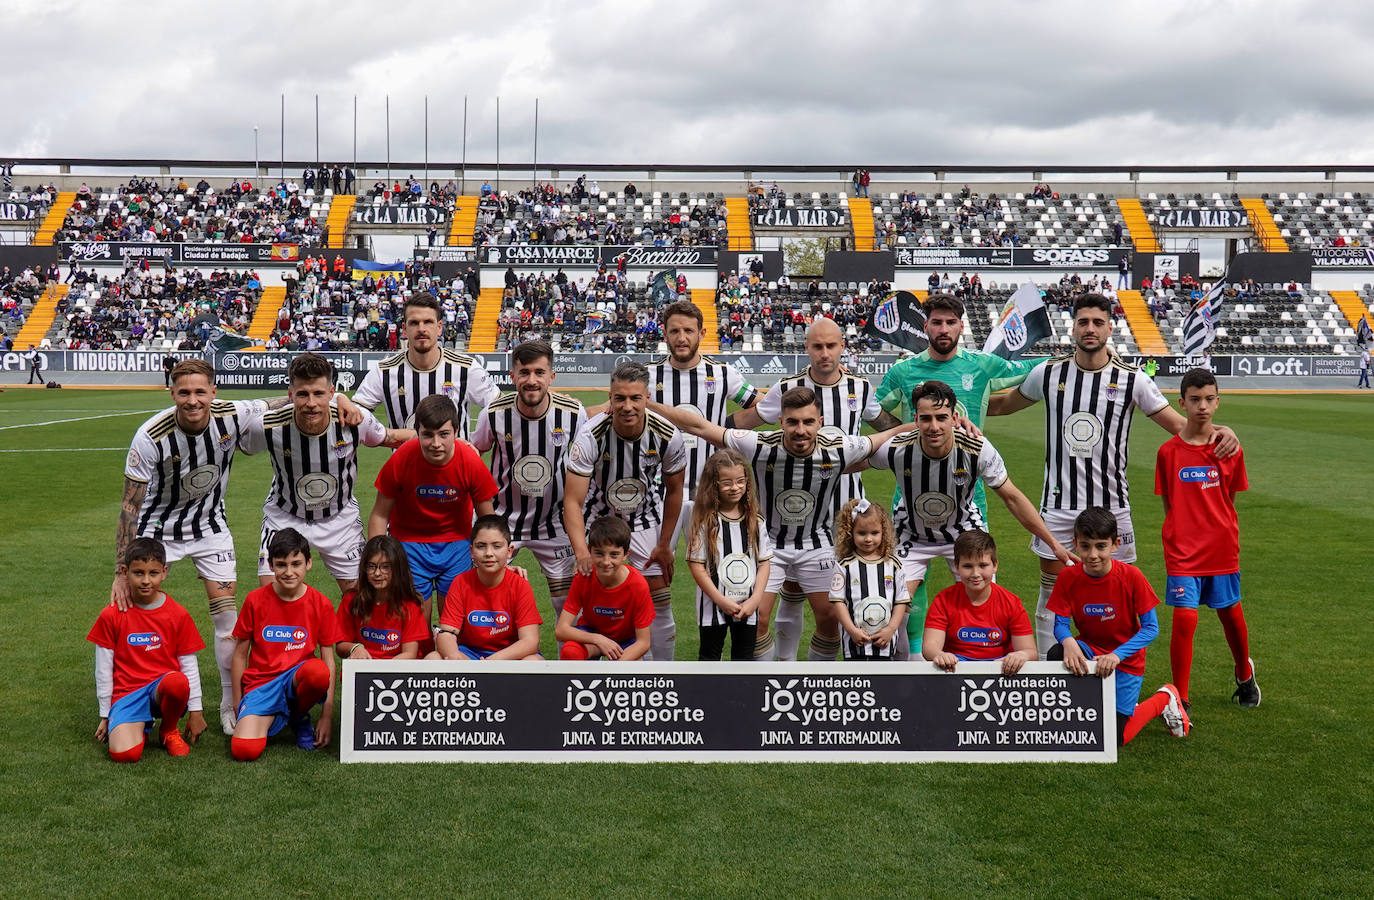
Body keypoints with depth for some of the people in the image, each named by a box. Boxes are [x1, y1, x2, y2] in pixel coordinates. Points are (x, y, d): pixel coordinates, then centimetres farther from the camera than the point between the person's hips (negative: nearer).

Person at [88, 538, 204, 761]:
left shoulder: (178, 615, 1)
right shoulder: (111, 616, 0)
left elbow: (189, 666, 6)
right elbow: (103, 669, 6)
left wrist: (195, 710, 5)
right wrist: (105, 715, 8)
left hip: (163, 688, 1)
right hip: (127, 693, -1)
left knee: (177, 683, -37)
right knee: (124, 754, -28)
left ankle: (169, 731, -5)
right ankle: (139, 726, 9)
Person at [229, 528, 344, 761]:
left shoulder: (320, 604, -1)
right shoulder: (255, 600, -1)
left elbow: (329, 661, 0)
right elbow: (240, 655, 6)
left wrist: (327, 715, -6)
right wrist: (237, 707, 5)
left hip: (298, 678, 1)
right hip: (261, 683, -1)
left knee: (318, 672, -37)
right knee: (244, 750, -28)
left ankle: (300, 717, -3)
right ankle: (273, 717, 8)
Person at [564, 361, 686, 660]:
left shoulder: (667, 436, -21)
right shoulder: (590, 436, -29)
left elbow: (674, 491, -3)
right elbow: (572, 501, -29)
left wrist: (664, 545, -1)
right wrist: (581, 552, -43)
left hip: (646, 522, 2)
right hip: (599, 518, -1)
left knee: (660, 602, -2)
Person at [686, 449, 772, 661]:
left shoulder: (756, 521, 1)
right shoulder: (704, 520, -9)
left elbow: (764, 563, 1)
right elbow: (696, 564, -11)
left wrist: (755, 599, -10)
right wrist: (721, 600, -15)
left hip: (748, 607, 3)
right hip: (713, 604, -3)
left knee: (744, 657, 12)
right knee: (710, 656, 8)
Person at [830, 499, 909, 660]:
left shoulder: (893, 564, 6)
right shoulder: (845, 565, 0)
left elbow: (901, 600, 6)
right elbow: (838, 600, -3)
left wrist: (890, 629, -6)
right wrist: (852, 630, -12)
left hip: (886, 641, 1)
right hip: (855, 641, -1)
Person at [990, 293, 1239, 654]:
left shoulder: (1132, 379, -2)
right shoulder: (1048, 373, 2)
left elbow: (1179, 424, 1)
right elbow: (1004, 404, 18)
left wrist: (1221, 431, -18)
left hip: (1110, 506, -1)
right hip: (1058, 504, 1)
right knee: (1051, 592, 7)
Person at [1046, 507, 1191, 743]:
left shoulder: (1131, 577, -18)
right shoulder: (1068, 578, -12)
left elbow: (1151, 627, -16)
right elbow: (1060, 624, -11)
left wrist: (1117, 655, -30)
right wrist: (1068, 642, -36)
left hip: (1125, 659, -3)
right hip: (1089, 651, 3)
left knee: (1115, 738, -10)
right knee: (1056, 655, -33)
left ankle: (1165, 699, 18)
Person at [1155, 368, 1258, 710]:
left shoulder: (1229, 448, -1)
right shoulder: (1169, 451, -4)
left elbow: (1229, 499, 8)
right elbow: (1169, 504, 5)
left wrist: (1218, 531, 4)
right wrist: (1184, 533, 1)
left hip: (1223, 549, 2)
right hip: (1182, 551, -2)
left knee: (1231, 614, 14)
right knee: (1184, 619, -9)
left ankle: (1245, 676, 42)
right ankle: (1180, 700, 3)